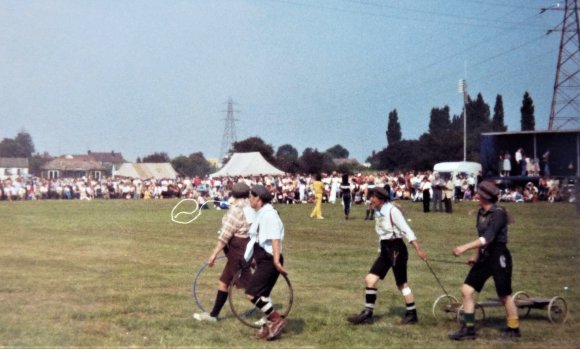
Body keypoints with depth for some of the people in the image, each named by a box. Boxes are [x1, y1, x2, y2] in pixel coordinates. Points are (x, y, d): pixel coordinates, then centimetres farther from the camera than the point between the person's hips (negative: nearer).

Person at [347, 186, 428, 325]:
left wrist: (418, 250, -19)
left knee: (401, 283, 3)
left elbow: (407, 230, -17)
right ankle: (367, 314, 7)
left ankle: (412, 314, 18)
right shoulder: (378, 212, 7)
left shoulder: (392, 211, -17)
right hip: (385, 250, 8)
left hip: (396, 249, -8)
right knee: (370, 279, 1)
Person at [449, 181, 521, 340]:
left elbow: (488, 237, -28)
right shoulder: (481, 212, 7)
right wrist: (475, 255, 22)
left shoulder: (498, 213, -19)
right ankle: (468, 329, 8)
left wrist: (465, 247, -33)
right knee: (466, 289, 1)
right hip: (484, 257, 8)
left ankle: (514, 329, 25)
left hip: (499, 257, -8)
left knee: (504, 295, 6)